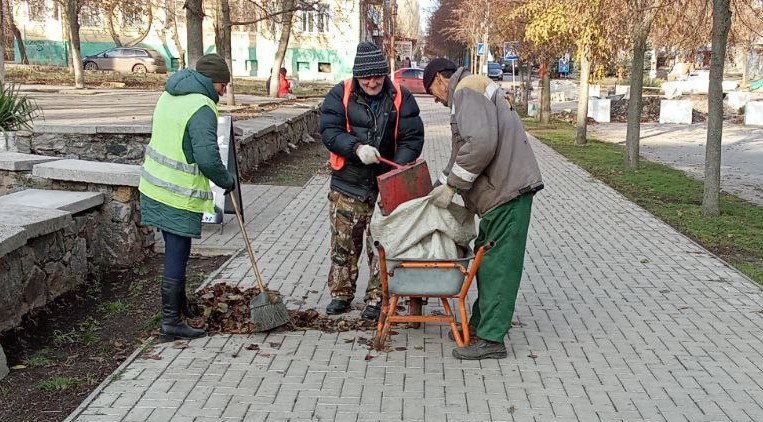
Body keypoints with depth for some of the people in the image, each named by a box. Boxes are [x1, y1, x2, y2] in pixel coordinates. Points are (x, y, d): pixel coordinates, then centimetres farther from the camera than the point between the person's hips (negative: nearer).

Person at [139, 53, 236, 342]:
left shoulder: (169, 96, 10)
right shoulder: (201, 108, -19)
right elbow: (208, 158, -27)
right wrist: (227, 181, -9)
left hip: (154, 186, 9)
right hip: (180, 197, -9)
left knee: (175, 251, 22)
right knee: (177, 256, -1)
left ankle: (180, 305, 38)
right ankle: (171, 322, 5)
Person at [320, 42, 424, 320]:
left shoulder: (400, 98, 0)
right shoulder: (340, 95, -1)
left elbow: (412, 138, -3)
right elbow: (329, 130, -8)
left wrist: (398, 169, -19)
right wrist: (357, 148, -25)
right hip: (348, 184, 0)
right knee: (344, 242, 7)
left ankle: (377, 299, 14)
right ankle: (341, 294, 22)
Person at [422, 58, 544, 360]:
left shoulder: (466, 89, -9)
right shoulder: (469, 94, 26)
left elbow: (481, 143, -24)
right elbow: (461, 151, 31)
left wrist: (450, 184, -16)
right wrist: (441, 187, 26)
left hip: (507, 190, -11)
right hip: (501, 190, 11)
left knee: (498, 265, -8)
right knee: (486, 258, 16)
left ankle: (491, 339, -4)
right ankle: (480, 324, 26)